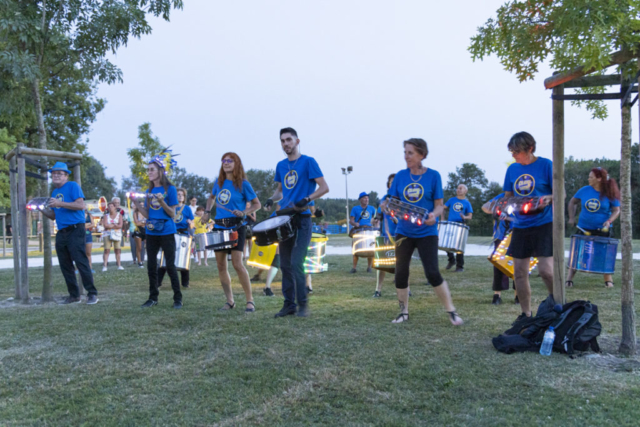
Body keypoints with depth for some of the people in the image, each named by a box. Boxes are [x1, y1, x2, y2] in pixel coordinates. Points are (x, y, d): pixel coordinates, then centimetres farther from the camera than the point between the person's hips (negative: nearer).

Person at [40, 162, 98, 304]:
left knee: (81, 262, -11)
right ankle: (74, 295, 16)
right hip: (61, 233, 8)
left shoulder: (72, 186, -3)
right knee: (65, 265, 8)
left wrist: (60, 203, -19)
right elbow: (53, 215, 22)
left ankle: (92, 294, -6)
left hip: (75, 230, -8)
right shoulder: (54, 192, 18)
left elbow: (81, 205, -16)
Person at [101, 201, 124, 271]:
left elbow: (120, 225, -7)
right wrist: (115, 225, -7)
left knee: (117, 250, 0)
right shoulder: (106, 216, 8)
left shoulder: (119, 215, 6)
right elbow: (105, 225, -7)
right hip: (108, 234, 0)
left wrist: (110, 226, -9)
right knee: (106, 250, -8)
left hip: (117, 234, 0)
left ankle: (119, 265, 5)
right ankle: (104, 266, -11)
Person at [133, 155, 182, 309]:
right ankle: (153, 298, 19)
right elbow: (146, 214, 9)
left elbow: (172, 214, -9)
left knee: (170, 265, -3)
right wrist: (137, 203, -4)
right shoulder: (149, 191, 11)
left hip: (166, 233, -5)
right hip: (151, 233, 6)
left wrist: (162, 202, -24)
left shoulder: (170, 189, -5)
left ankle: (178, 298, 6)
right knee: (151, 266, 9)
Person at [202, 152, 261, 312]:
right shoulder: (218, 182, 10)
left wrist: (243, 212, -17)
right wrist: (207, 212, 13)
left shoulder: (243, 184, -4)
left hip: (236, 227, -5)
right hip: (219, 227, 6)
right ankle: (229, 300, 17)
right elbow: (211, 197, 28)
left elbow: (257, 204, -1)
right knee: (221, 265, 5)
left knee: (237, 263, -15)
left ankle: (250, 300, -4)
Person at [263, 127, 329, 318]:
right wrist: (272, 199, 2)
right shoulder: (281, 166, 13)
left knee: (296, 263, -12)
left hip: (302, 219, -6)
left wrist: (307, 200, -22)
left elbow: (324, 187, -8)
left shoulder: (308, 162, -5)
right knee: (285, 264, 8)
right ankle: (289, 304, 17)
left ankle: (303, 304, 1)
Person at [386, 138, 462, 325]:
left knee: (432, 273, -9)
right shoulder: (400, 176, 2)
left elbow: (439, 206, -4)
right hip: (404, 231, 3)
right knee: (401, 272, 5)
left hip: (426, 232, -3)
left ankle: (451, 311, 8)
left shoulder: (433, 176, -6)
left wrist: (434, 215, -26)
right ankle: (404, 312, 22)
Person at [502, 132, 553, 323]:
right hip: (520, 226, 5)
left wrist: (548, 199, -23)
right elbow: (508, 196, 14)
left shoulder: (545, 165, -5)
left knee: (546, 270, -13)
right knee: (519, 272, 6)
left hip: (543, 224, -5)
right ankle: (526, 314, 20)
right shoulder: (512, 169, 9)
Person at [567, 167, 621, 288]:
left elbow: (616, 210, -4)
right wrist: (571, 217, 3)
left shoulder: (609, 194, -6)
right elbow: (573, 202, 12)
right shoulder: (584, 190, -1)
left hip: (602, 230, -1)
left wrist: (609, 221, -22)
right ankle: (569, 279, 2)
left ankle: (609, 280, 19)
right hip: (584, 229, 2)